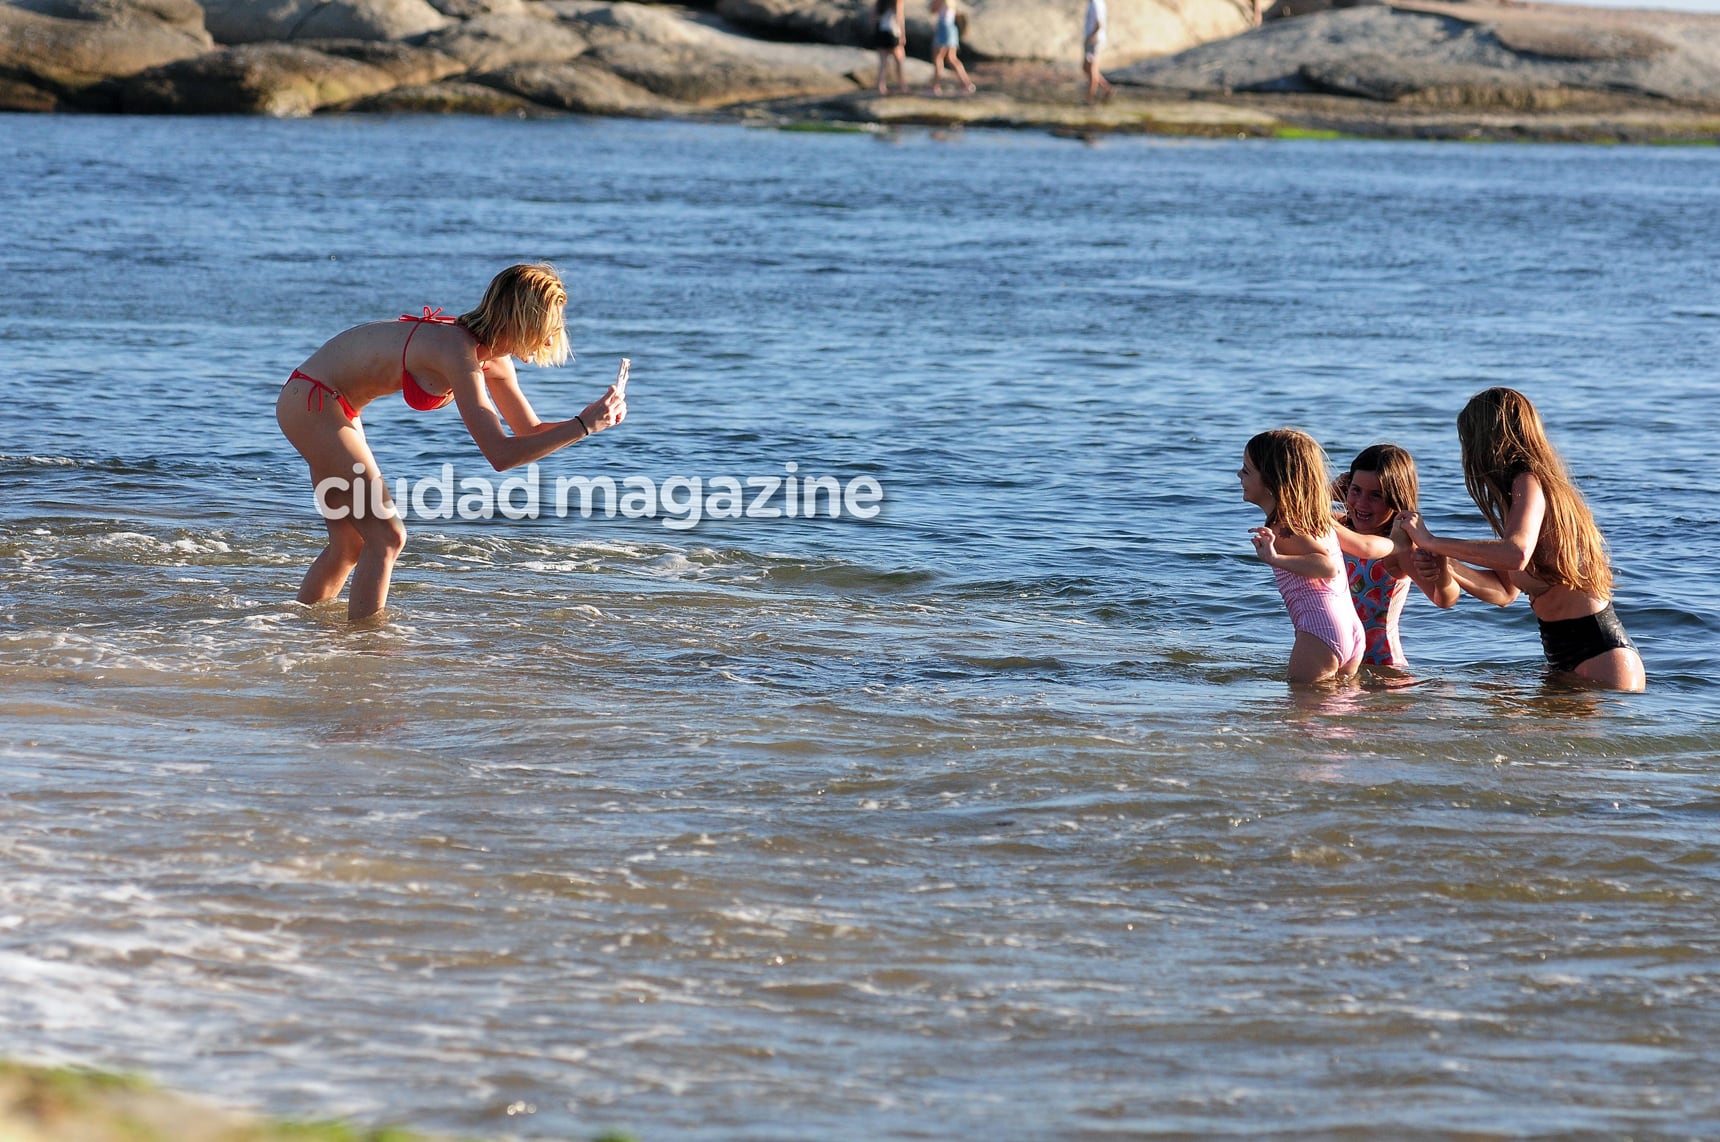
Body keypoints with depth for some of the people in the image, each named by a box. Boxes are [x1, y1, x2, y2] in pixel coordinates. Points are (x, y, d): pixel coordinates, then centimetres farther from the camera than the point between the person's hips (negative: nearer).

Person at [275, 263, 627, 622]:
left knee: (351, 545, 15)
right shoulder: (459, 352, -28)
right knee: (386, 537, -11)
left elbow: (531, 431, 11)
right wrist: (581, 427, -30)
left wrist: (590, 418, -5)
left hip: (325, 406, 10)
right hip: (311, 403, -10)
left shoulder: (494, 359, 0)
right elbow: (500, 454, -33)